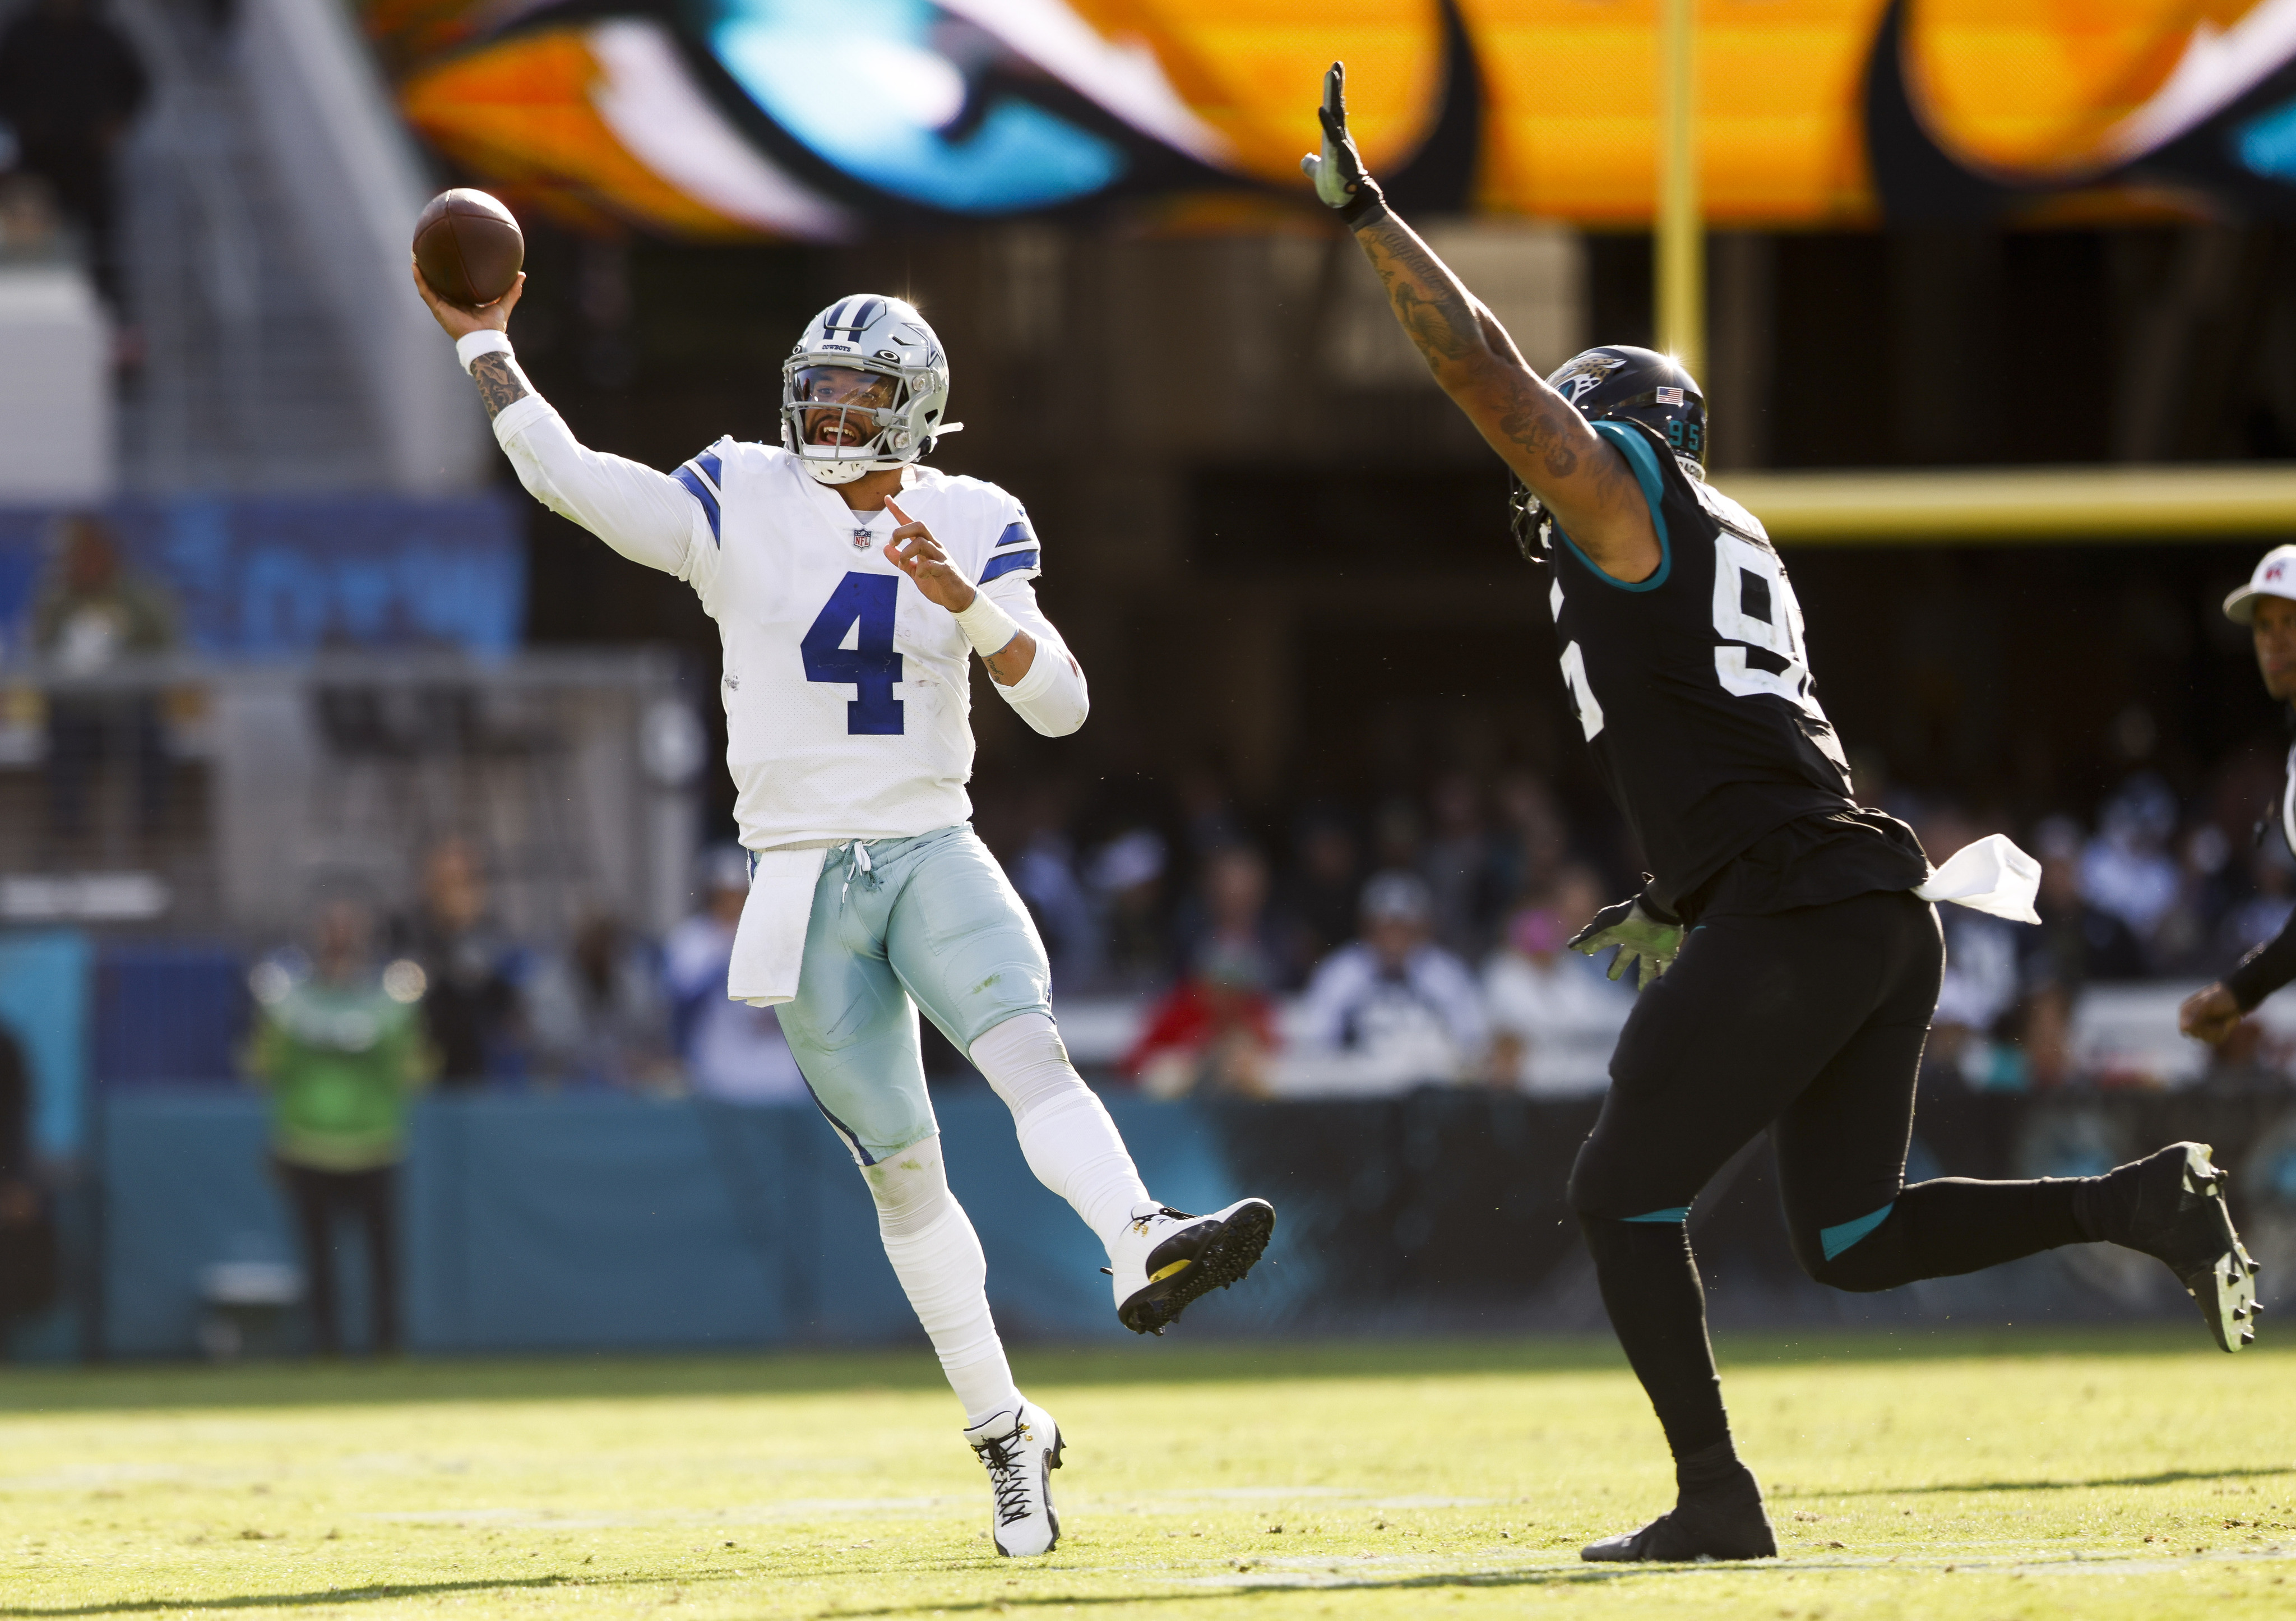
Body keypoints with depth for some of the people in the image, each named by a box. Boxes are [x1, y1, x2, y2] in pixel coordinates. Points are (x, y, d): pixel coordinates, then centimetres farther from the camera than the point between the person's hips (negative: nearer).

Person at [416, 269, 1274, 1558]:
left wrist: (962, 599, -21)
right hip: (805, 882, 0)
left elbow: (1060, 705, -7)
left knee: (1030, 1050, -29)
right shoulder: (743, 504, 1)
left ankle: (1142, 1247, -53)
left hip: (934, 855, 0)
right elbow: (569, 477, -6)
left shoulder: (972, 526, 3)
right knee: (903, 1167, 3)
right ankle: (1007, 1436, 11)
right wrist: (485, 346, -7)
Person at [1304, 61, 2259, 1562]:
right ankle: (2138, 1202, 0)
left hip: (1792, 918, -9)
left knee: (1625, 1195, 1)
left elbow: (1487, 368, -9)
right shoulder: (1736, 547, 26)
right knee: (1857, 1239, 14)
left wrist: (1369, 212, -6)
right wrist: (1686, 902, 32)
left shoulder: (1625, 494, 1)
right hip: (1883, 912, 9)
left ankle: (1716, 1498, -2)